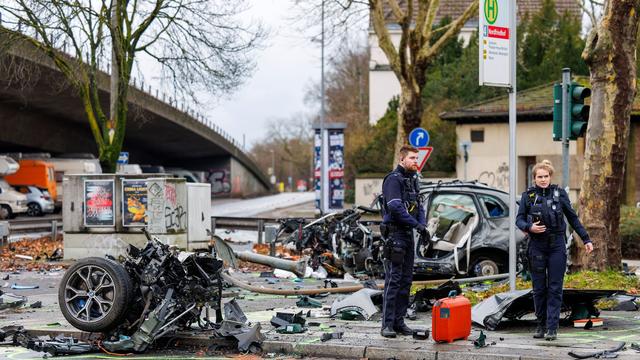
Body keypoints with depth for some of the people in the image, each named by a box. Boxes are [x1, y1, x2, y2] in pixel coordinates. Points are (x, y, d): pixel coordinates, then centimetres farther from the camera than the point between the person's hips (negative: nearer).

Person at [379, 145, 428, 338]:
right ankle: (387, 324, -9)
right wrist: (416, 224, -21)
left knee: (406, 279, 9)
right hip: (395, 233, -9)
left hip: (408, 234, 9)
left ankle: (399, 321, 15)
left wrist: (422, 224, -3)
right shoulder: (393, 179, -12)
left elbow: (419, 205, 15)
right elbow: (395, 207, -22)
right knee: (393, 279, -10)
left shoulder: (412, 179, 16)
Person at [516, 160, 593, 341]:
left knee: (555, 288, -3)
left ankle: (552, 327, -3)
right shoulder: (528, 195, 1)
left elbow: (572, 218, 9)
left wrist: (586, 239, 9)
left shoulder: (559, 193, 2)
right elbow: (519, 220, 3)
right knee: (539, 289, 5)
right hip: (536, 246, 1)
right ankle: (541, 325, 17)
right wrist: (529, 227, -18)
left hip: (557, 246, 0)